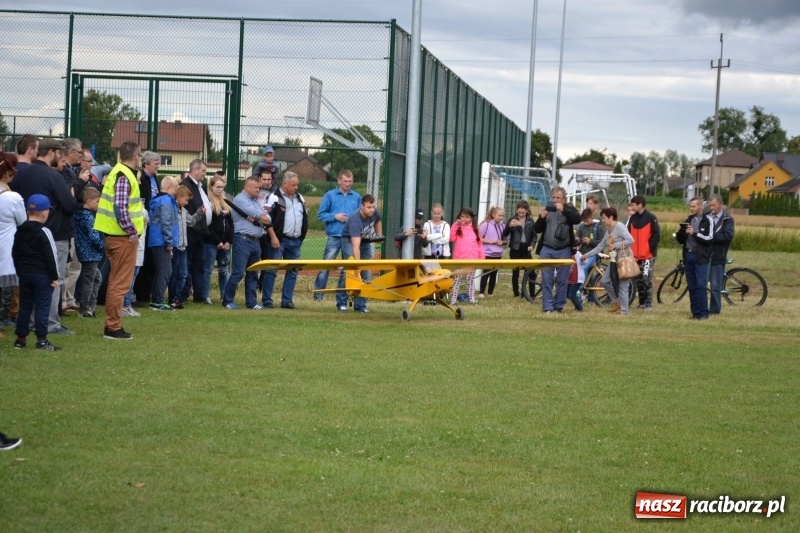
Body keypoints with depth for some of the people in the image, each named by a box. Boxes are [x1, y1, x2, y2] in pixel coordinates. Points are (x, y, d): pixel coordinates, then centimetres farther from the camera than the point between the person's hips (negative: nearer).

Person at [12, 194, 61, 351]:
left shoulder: (20, 231, 7)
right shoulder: (43, 232, -14)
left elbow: (15, 254, 13)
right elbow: (50, 256, -14)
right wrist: (54, 277, -9)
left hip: (24, 273, 7)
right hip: (42, 274, -7)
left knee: (24, 306, 12)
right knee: (42, 306, -3)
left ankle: (20, 339, 14)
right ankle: (42, 340, -5)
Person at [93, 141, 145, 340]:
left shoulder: (117, 172, 14)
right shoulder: (124, 176, -16)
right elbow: (120, 207, -24)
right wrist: (132, 231, -17)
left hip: (115, 235, 10)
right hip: (124, 237, -10)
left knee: (116, 282, 16)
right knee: (120, 283, -4)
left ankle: (111, 324, 21)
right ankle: (114, 327, 0)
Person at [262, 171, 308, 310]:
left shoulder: (300, 198, 14)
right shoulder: (275, 198, -6)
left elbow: (305, 217, 22)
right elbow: (267, 219, -11)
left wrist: (302, 235, 13)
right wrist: (273, 237, -17)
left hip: (296, 241, 7)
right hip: (280, 240, -7)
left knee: (293, 271, 7)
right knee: (272, 270, -6)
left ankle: (287, 301, 13)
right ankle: (266, 300, -3)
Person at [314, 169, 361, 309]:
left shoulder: (357, 197, 9)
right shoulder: (330, 195, 3)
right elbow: (321, 215, 3)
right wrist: (335, 216, -11)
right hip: (334, 237, -2)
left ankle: (342, 301, 9)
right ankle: (318, 294, 1)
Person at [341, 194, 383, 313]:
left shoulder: (374, 213, -17)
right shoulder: (355, 220, -37)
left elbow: (377, 222, 13)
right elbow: (356, 245, -45)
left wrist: (379, 236, -3)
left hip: (366, 241, 6)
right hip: (350, 240, -6)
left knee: (366, 275, 0)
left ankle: (360, 305, 3)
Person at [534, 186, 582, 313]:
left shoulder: (569, 208, 5)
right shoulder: (547, 209, 12)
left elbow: (578, 219, -16)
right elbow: (537, 229, 9)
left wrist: (563, 210, -24)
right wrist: (541, 217, -9)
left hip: (564, 251, -2)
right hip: (547, 250, 2)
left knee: (562, 280, 1)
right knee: (547, 280, -2)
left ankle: (559, 306, 9)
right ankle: (547, 307, 0)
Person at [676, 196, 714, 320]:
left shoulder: (707, 220, -2)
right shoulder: (689, 220, 16)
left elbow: (709, 239, -12)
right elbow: (680, 240, 17)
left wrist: (695, 233, -19)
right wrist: (680, 232, -3)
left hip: (700, 257, -6)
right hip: (688, 255, 6)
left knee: (700, 286, -10)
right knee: (692, 287, 7)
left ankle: (703, 313, -7)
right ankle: (696, 313, 11)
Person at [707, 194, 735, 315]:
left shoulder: (727, 219, -3)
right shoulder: (707, 217, 12)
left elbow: (728, 236, -15)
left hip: (717, 257, -5)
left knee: (716, 286, 0)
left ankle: (715, 310, 7)